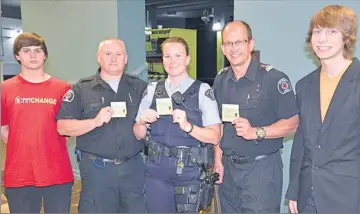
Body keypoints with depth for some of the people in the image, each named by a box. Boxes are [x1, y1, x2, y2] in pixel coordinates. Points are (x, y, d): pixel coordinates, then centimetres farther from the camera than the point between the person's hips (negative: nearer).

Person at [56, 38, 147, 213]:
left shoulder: (140, 87, 7)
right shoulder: (81, 89, 0)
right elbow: (62, 127, -6)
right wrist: (95, 122, -20)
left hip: (133, 167, 3)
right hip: (96, 168, -2)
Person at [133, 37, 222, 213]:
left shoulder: (202, 90, -5)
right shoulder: (152, 90, 4)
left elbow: (214, 137, -8)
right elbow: (139, 134, 8)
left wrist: (188, 126, -23)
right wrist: (142, 122, -12)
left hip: (188, 172, -2)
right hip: (156, 170, 3)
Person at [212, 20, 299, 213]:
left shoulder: (274, 78, -13)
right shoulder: (220, 80, 5)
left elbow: (292, 122, -11)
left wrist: (255, 132, -24)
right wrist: (218, 160, 7)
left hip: (261, 168, -5)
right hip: (228, 167, 5)